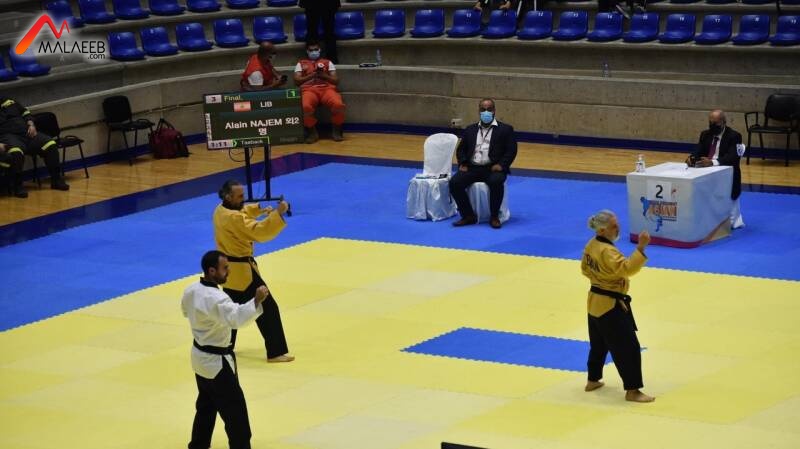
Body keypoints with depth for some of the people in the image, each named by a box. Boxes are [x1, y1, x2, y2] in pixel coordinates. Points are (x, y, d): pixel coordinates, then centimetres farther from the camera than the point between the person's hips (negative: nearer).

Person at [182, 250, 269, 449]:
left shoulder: (191, 290, 0)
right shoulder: (216, 298, -29)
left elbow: (186, 311, 21)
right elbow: (236, 318, -45)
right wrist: (256, 300, -54)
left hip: (200, 356, 10)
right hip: (217, 361, -10)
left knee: (206, 405, 23)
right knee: (235, 410, -3)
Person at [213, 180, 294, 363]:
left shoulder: (220, 211, 5)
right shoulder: (233, 218, -26)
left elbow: (241, 211, 25)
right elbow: (259, 232, -34)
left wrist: (259, 210, 11)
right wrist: (278, 213, -38)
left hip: (228, 268, 10)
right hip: (241, 270, -10)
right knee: (267, 309, -4)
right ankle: (276, 352, -3)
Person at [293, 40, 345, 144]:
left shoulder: (328, 62, 25)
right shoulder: (301, 63, 24)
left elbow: (336, 80, 15)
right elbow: (297, 80, 10)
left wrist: (324, 75, -2)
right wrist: (311, 75, -2)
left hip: (327, 88, 1)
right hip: (309, 90, -1)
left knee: (338, 104, -34)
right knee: (306, 107, -38)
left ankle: (337, 131, -11)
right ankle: (312, 132, -14)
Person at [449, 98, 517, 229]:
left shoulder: (505, 129, 8)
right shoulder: (470, 130, 19)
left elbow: (511, 150, 0)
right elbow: (461, 149, 20)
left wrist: (501, 165, -15)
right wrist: (463, 164, 0)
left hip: (493, 168, -3)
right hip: (472, 168, 3)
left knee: (496, 182, -37)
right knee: (454, 182, -23)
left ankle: (494, 217, -18)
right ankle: (468, 216, -10)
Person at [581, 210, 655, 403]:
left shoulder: (591, 245, 4)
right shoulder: (607, 252, -25)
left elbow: (585, 268, 18)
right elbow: (627, 268, -37)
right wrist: (641, 247, -43)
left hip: (595, 302, 10)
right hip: (611, 306, -10)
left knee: (599, 344, 25)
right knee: (628, 348, -6)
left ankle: (593, 381, 37)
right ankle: (632, 391, -5)